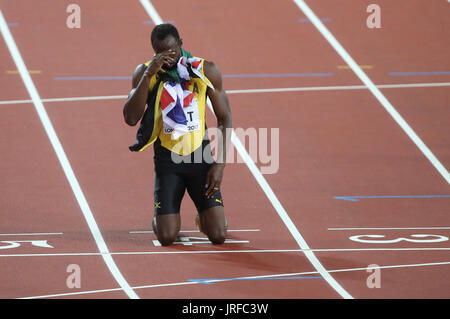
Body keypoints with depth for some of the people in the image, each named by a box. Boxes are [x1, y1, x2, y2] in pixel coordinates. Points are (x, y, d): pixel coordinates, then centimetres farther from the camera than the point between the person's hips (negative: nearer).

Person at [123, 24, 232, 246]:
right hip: (167, 159, -1)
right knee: (167, 238, -9)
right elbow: (130, 119, -19)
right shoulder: (145, 73, -5)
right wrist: (149, 74, -26)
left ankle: (203, 217, 30)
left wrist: (219, 164, -7)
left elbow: (224, 119, 2)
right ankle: (160, 217, 28)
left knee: (218, 235, -6)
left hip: (200, 156, 1)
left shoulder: (206, 70, -4)